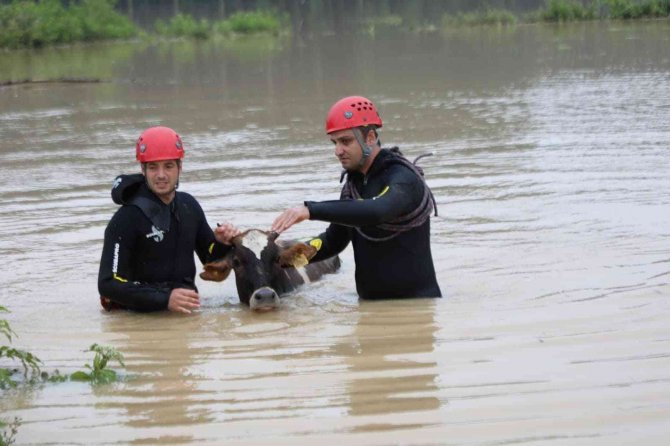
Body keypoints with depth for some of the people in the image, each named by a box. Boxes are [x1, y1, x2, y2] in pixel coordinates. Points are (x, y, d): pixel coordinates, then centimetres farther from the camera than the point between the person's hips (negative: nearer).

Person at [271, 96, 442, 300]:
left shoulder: (403, 178, -14)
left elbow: (376, 212, -36)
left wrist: (311, 210, -40)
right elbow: (334, 240, 18)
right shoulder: (353, 183, 11)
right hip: (371, 305, 7)